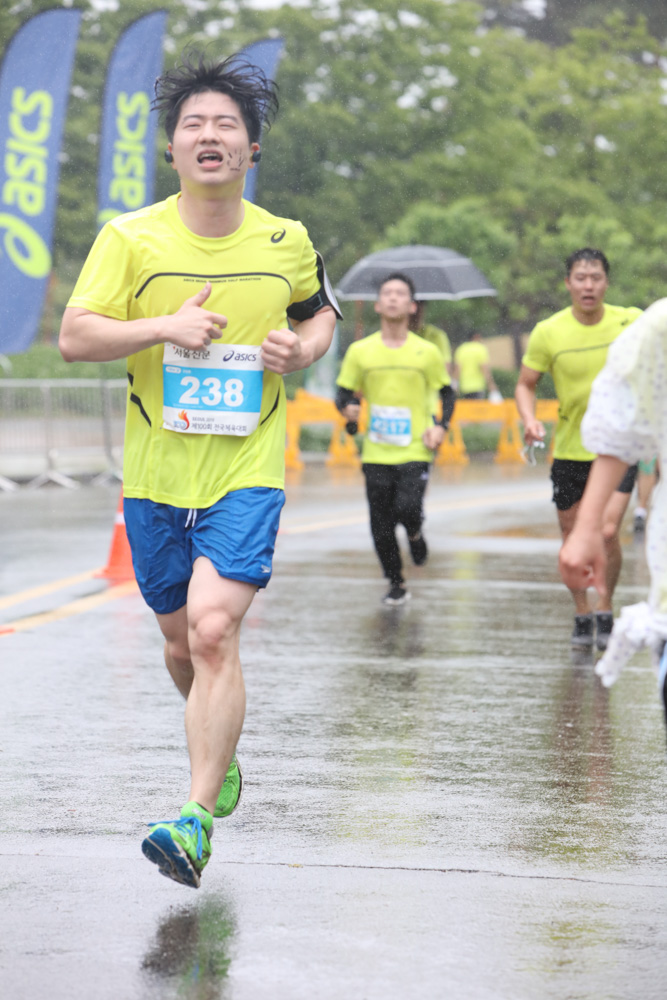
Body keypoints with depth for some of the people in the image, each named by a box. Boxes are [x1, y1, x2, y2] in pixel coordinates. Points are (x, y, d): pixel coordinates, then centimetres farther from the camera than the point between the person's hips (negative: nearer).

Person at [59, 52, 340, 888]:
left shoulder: (286, 242, 2)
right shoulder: (130, 238, -4)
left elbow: (320, 311, 21)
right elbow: (73, 336, -8)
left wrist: (304, 349, -2)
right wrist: (166, 326, -21)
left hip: (248, 473, -1)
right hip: (155, 475, 2)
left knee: (214, 630, -19)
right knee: (181, 640, 14)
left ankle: (197, 821, -19)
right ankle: (219, 749, 45)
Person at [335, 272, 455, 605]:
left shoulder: (427, 352, 2)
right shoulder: (360, 351, 4)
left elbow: (446, 393, 12)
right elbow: (344, 392, 9)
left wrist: (440, 426, -4)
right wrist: (348, 407, -14)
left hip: (415, 450, -2)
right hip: (376, 453, 2)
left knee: (408, 508, -22)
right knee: (381, 526, 2)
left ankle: (415, 535, 15)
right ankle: (396, 584, 21)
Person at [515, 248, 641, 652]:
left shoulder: (631, 322, -6)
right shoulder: (549, 332, -8)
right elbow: (526, 384, 2)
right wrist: (530, 420, -17)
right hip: (570, 449, 1)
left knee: (607, 531, -15)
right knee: (573, 538, 6)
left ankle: (606, 612, 5)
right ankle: (582, 616, 26)